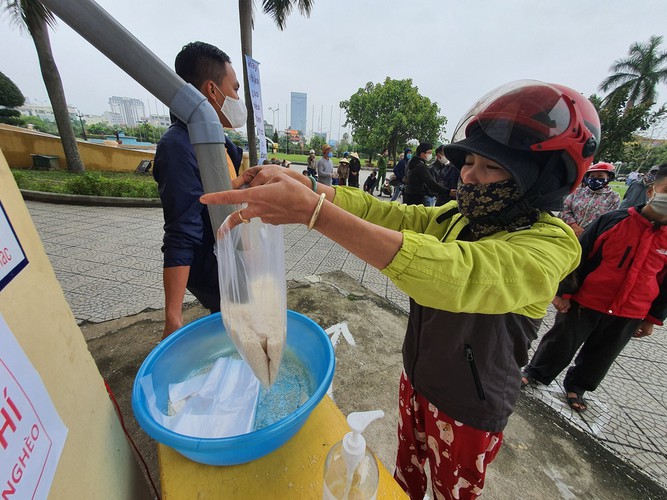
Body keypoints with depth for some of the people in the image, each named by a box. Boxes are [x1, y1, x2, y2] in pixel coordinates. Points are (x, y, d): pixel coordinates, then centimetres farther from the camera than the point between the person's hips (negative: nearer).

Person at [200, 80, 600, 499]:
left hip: (468, 410, -4)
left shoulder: (549, 247, -26)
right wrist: (299, 185, -30)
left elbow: (454, 275, -45)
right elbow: (379, 211, -15)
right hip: (417, 379, 5)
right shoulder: (458, 217, -7)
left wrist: (313, 211, -51)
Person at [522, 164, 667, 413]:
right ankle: (536, 373, 30)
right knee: (561, 344, 9)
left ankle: (576, 387, 40)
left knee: (600, 356, 19)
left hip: (629, 315, 4)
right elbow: (577, 257, -10)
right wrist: (563, 292, -11)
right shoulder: (614, 221, -13)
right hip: (584, 302, -4)